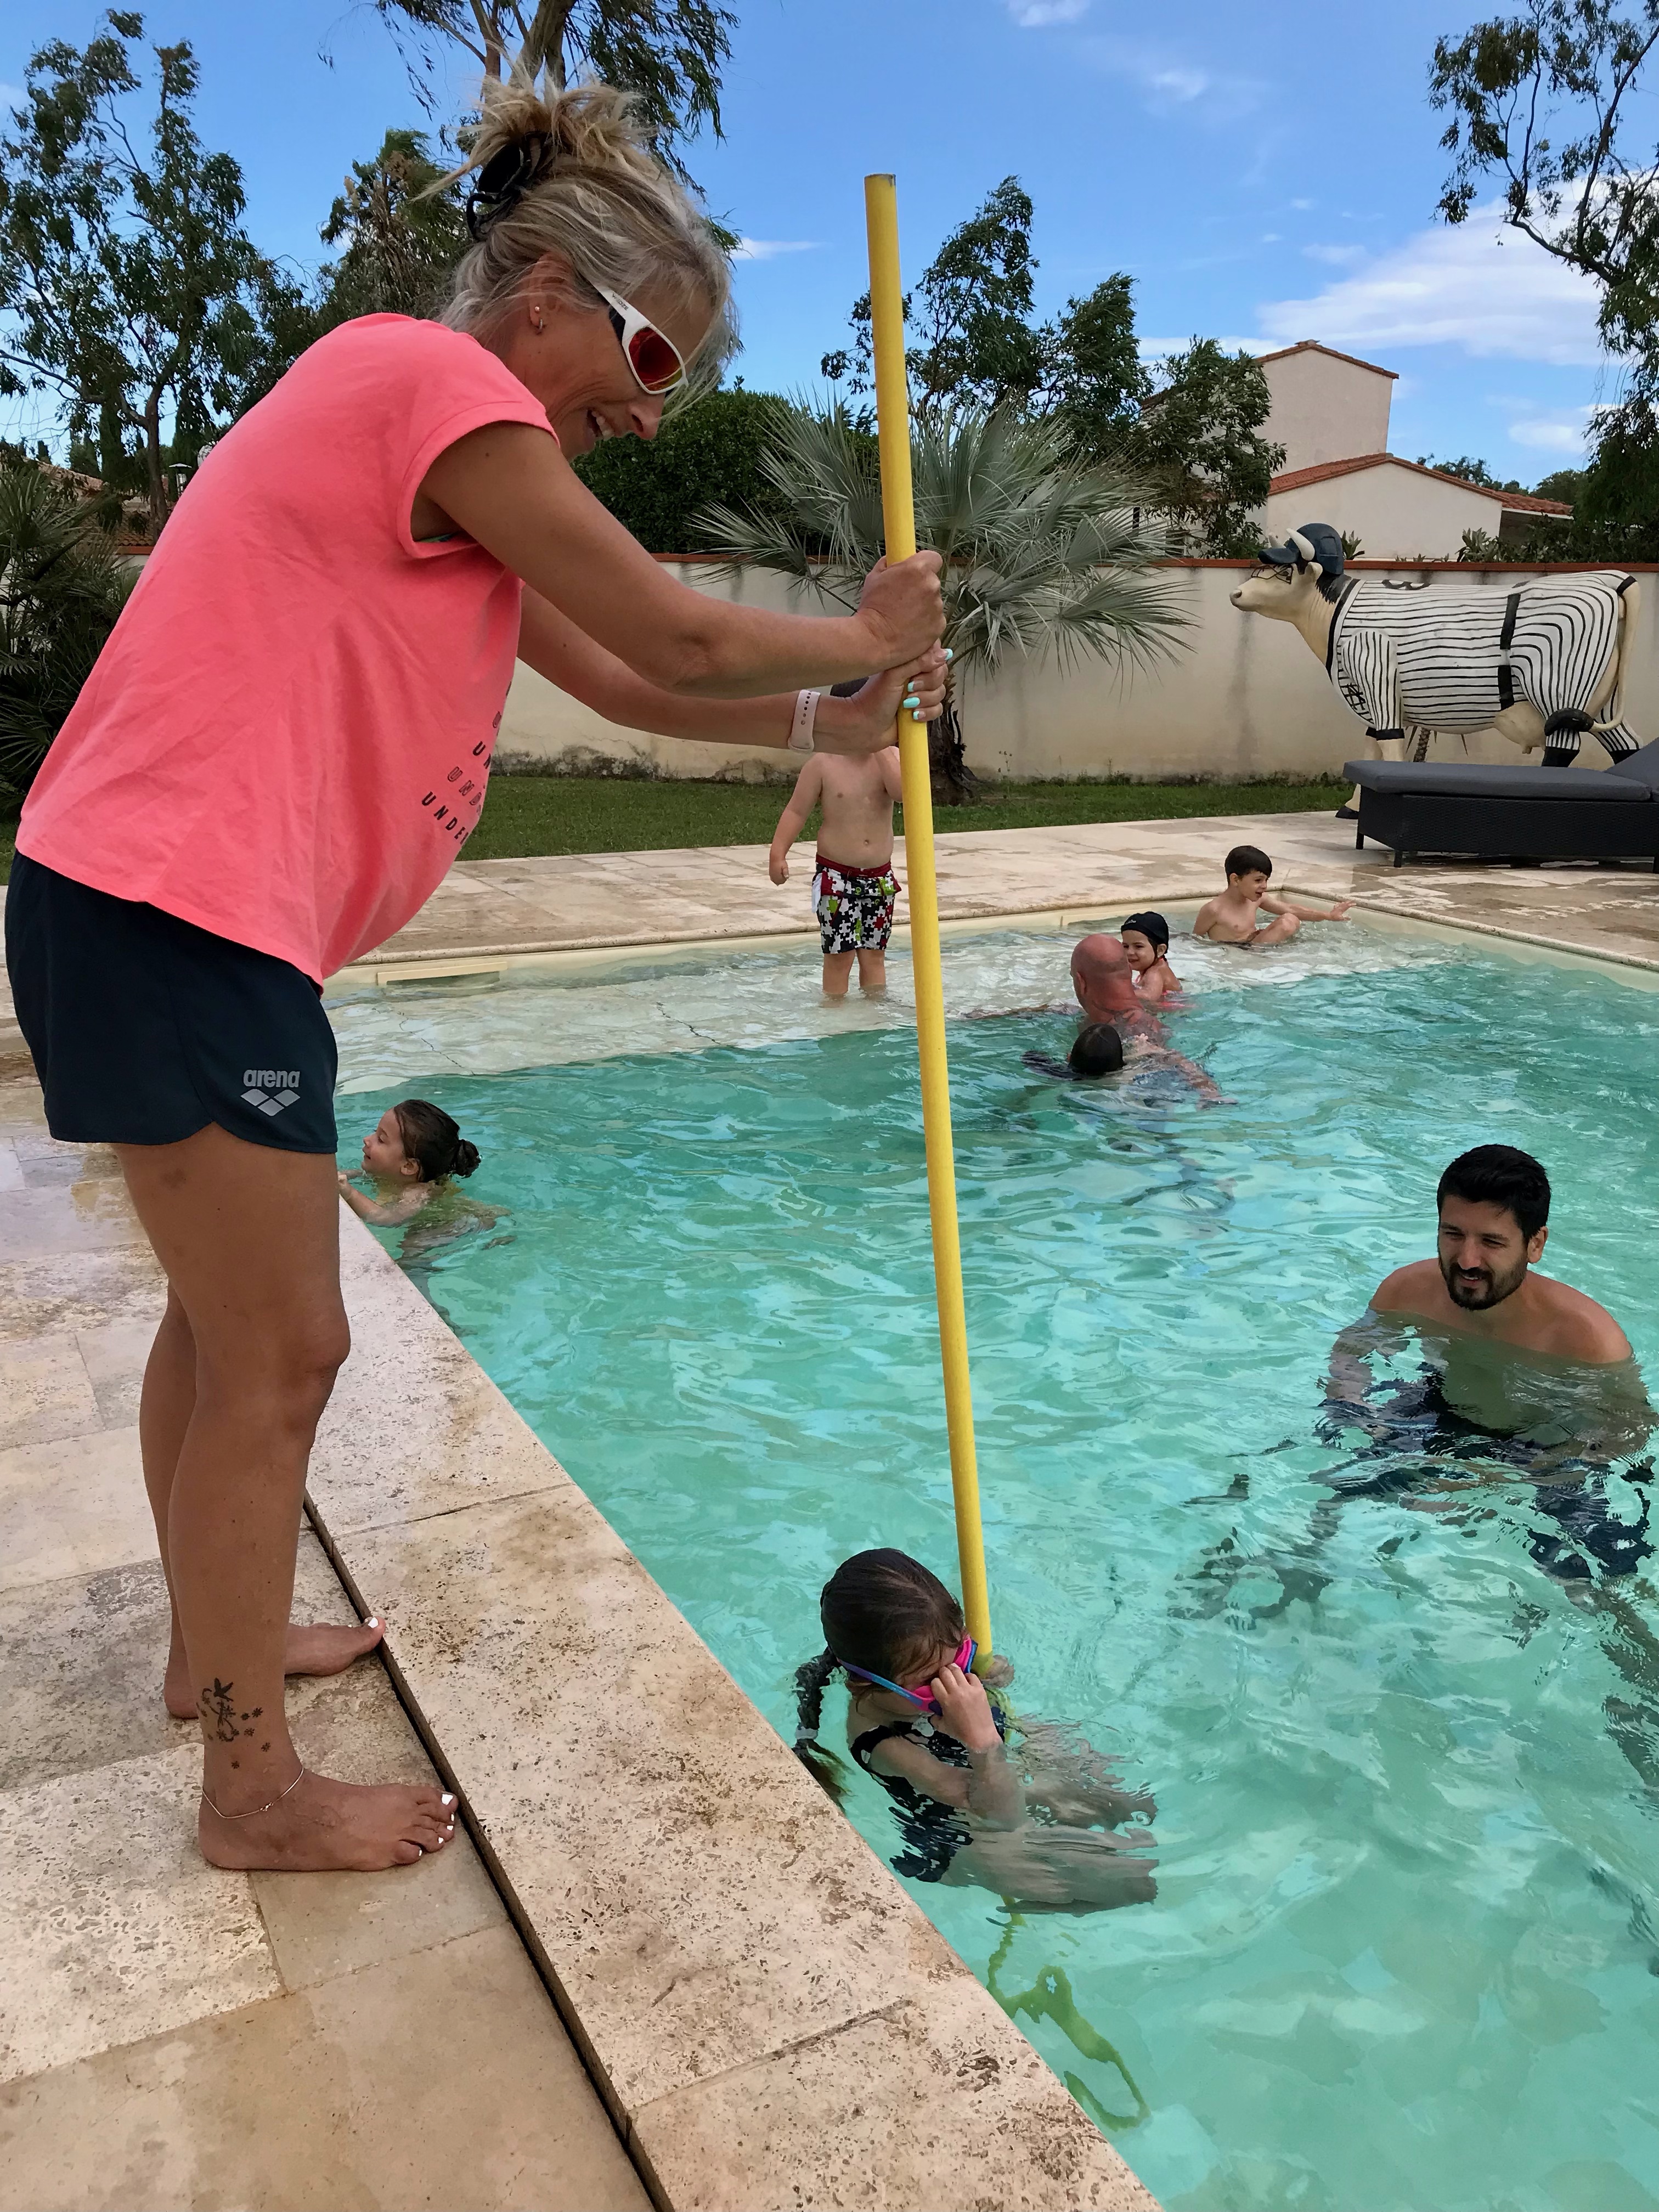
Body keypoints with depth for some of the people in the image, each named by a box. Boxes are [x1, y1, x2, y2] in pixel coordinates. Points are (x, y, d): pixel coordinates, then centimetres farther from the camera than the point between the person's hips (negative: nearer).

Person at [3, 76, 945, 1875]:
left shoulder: (453, 454, 22)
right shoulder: (441, 379, -10)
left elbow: (615, 682, 21)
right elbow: (677, 637, -12)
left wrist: (828, 723, 17)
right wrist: (859, 638, 5)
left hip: (156, 910, 11)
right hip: (177, 912, -11)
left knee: (227, 1309, 21)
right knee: (281, 1351, -3)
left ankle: (213, 1642, 40)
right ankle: (255, 1790, 12)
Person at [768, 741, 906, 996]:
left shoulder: (891, 757, -1)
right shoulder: (824, 763, -7)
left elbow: (903, 792, -22)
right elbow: (796, 811, -3)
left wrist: (882, 751, -23)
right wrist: (778, 853, -11)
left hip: (880, 877, 3)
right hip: (837, 876, -3)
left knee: (874, 955, 10)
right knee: (839, 954, -2)